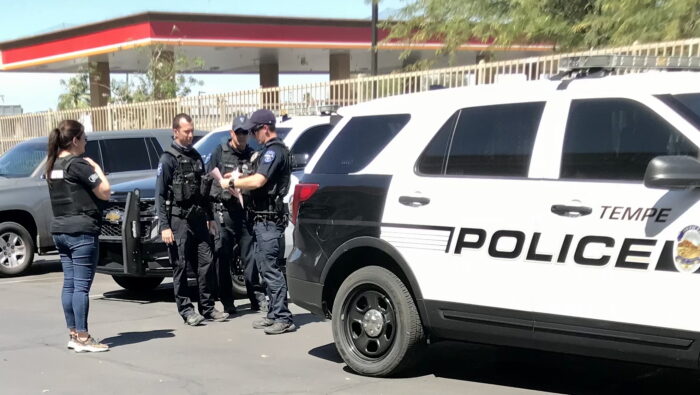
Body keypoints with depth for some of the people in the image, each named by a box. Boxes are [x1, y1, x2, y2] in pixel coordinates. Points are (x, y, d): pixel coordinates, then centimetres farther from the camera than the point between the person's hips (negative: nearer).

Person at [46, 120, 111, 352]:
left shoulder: (52, 166, 12)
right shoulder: (77, 165, -14)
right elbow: (104, 192, -12)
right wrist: (96, 168, 0)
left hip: (60, 230, 9)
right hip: (81, 231, -9)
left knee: (69, 284, 11)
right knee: (81, 286, -6)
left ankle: (73, 334, 16)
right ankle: (82, 339, -4)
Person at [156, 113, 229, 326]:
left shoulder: (196, 156, 15)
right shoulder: (168, 159, -5)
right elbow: (160, 194, -8)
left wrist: (210, 217, 20)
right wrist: (164, 226, -14)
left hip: (199, 218, 6)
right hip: (179, 220, -6)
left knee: (206, 262, 3)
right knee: (181, 266, -1)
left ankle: (207, 307, 11)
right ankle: (186, 309, 5)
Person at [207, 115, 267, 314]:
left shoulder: (252, 155, 13)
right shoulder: (220, 153, 8)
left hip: (246, 212, 2)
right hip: (225, 211, -1)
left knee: (250, 256, 2)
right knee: (223, 258, 0)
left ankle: (257, 298, 9)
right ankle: (227, 302, 7)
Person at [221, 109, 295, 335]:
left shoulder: (274, 151, -14)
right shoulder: (271, 150, 20)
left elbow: (258, 181, -23)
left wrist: (231, 183, -11)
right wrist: (240, 182, 11)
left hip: (269, 219, -11)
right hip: (263, 217, 11)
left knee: (270, 268, -11)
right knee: (265, 266, 14)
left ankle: (283, 318, -10)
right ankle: (274, 314, 20)